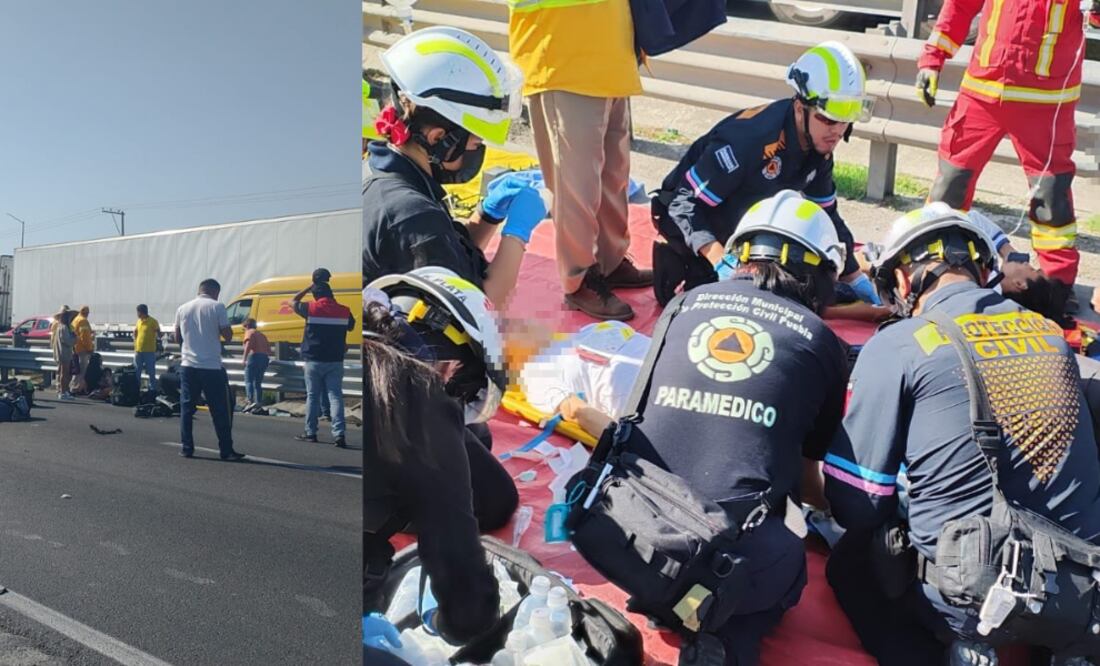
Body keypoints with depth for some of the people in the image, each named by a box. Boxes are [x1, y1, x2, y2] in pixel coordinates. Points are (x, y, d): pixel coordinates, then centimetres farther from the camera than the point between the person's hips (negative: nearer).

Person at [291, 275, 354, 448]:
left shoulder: (311, 308, -5)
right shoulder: (344, 311, 1)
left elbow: (293, 302, 13)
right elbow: (351, 326, 19)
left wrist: (309, 287, 18)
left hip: (314, 360, -1)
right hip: (336, 361, 1)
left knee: (312, 396, 9)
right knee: (335, 396, -2)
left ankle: (310, 433, 15)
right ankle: (339, 435, -11)